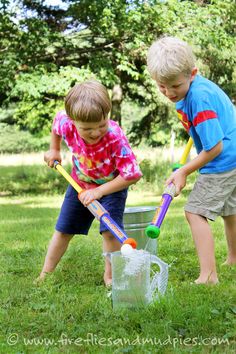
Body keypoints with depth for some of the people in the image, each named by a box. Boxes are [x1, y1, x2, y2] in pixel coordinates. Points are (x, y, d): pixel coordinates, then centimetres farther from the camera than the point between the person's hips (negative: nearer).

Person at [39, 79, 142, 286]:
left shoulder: (115, 137, -39)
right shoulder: (67, 125, -28)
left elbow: (132, 174, -35)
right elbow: (57, 120, -1)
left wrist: (99, 191, -33)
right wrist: (54, 150, 4)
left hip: (112, 186, -4)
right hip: (80, 184, 4)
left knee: (110, 231, -20)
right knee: (63, 231, 12)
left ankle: (110, 275, 0)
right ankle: (45, 275, 27)